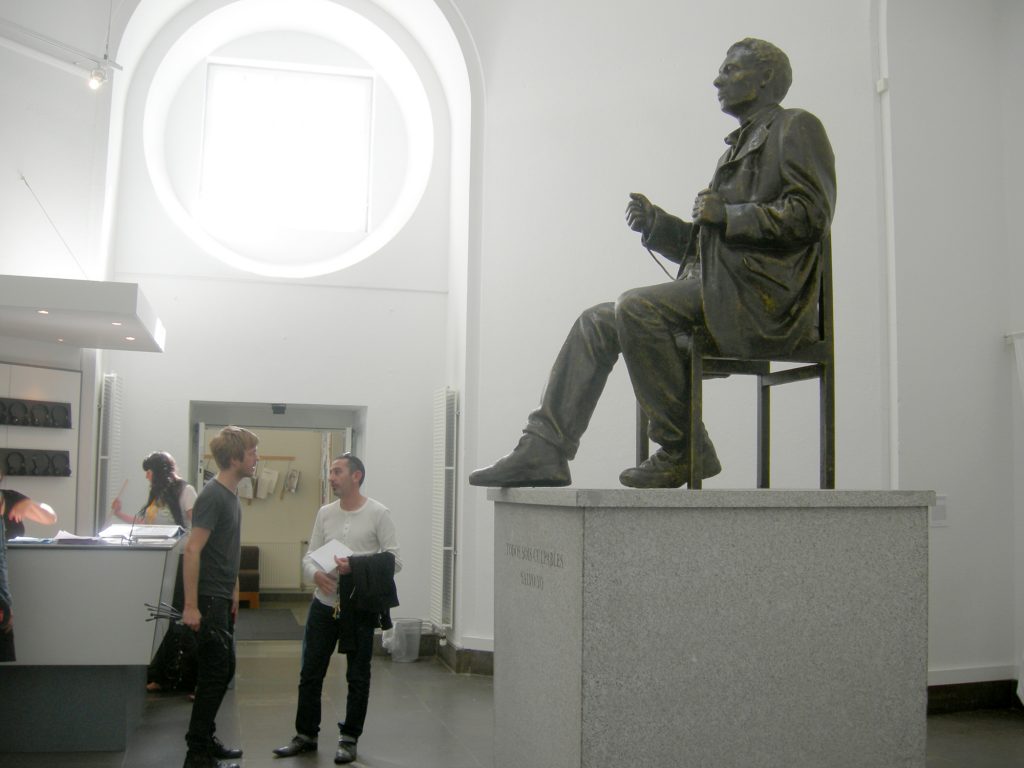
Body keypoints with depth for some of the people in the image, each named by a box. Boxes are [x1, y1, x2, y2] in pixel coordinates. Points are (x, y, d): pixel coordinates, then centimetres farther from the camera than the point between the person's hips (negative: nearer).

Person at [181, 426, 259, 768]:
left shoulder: (231, 494, 10)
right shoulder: (212, 496, -18)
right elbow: (192, 550, -22)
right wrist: (190, 605, -24)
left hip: (222, 599, 9)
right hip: (208, 599, -9)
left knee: (223, 670, 15)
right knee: (215, 673, -4)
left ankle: (206, 739, 27)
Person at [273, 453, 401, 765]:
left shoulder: (378, 513, -8)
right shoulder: (325, 513, 6)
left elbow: (394, 561, -10)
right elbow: (309, 555, 8)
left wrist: (355, 566, -23)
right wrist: (315, 573, -15)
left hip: (360, 607, -4)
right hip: (324, 603, 4)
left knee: (358, 677, 8)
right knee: (310, 673, 11)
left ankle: (349, 739, 23)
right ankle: (306, 735, 27)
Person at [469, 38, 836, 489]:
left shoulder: (797, 128, 3)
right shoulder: (738, 147, 29)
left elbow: (809, 215, -12)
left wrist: (726, 214, -12)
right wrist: (655, 224, 9)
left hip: (763, 295, -9)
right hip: (716, 290, 9)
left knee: (637, 307, -28)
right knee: (597, 322, -1)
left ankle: (683, 450, -18)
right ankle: (545, 449, -6)